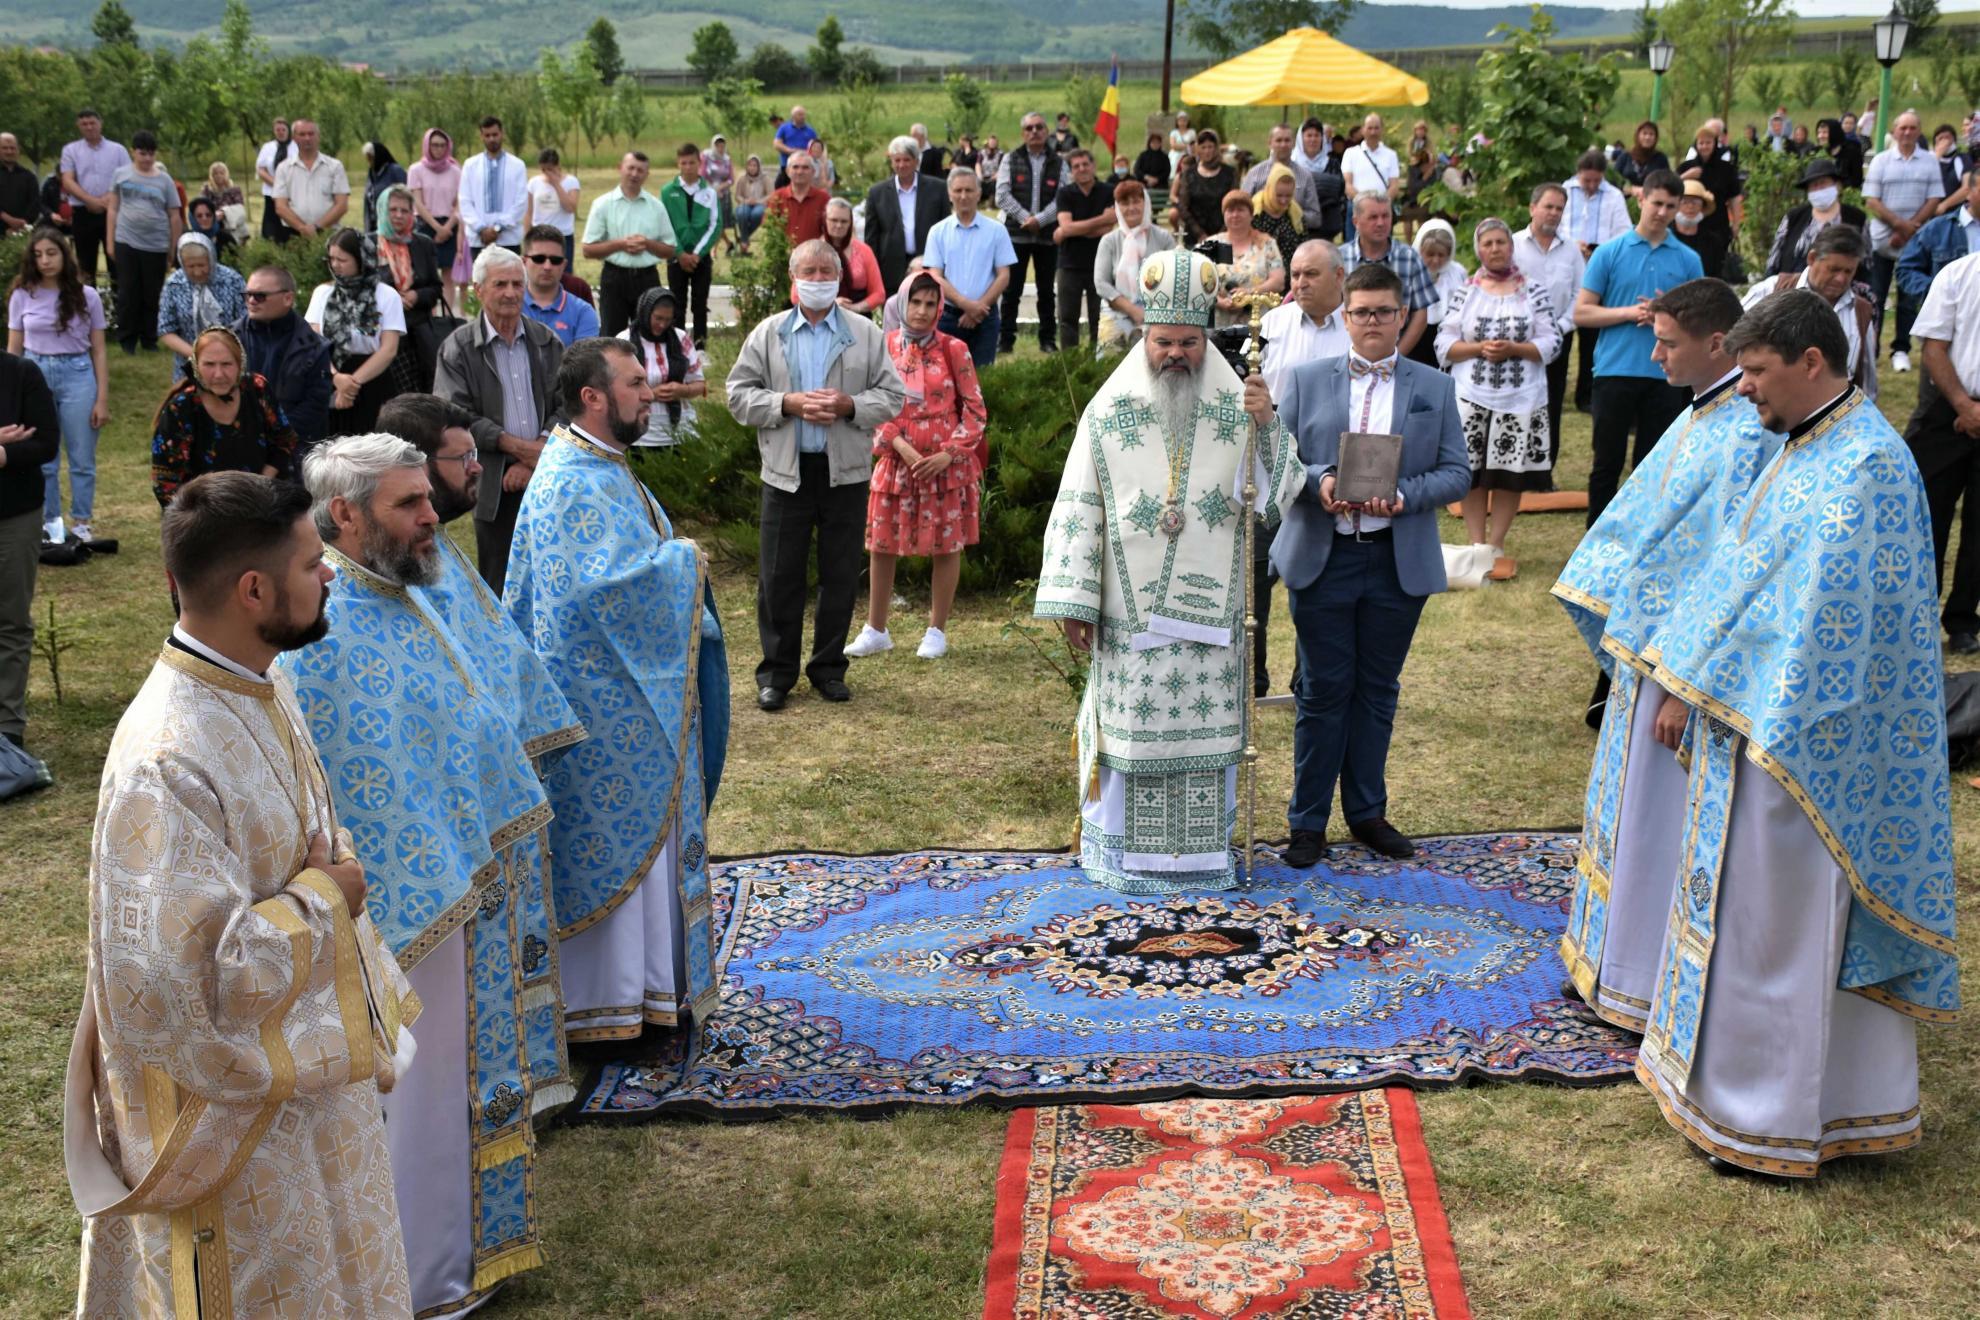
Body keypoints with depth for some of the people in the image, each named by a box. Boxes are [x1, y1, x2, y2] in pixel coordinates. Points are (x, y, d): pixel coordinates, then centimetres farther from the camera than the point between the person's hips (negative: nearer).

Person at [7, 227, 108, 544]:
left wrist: (102, 400, -1)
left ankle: (82, 523, 15)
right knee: (42, 459, 8)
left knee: (82, 458, 4)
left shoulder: (86, 296, 0)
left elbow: (98, 351, 2)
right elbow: (13, 350, 7)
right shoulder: (22, 296, 2)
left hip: (77, 375, -1)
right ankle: (49, 523, 18)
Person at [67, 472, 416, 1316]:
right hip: (236, 1112, -8)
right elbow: (185, 977, -32)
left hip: (307, 1070, 9)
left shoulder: (260, 685, -3)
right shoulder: (167, 767, -32)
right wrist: (322, 899, -20)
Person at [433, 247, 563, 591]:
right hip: (494, 484, -2)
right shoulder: (458, 348, 0)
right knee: (498, 585, 2)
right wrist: (518, 446, -13)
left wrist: (536, 458, -9)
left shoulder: (546, 342, 9)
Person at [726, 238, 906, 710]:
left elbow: (892, 396, 3)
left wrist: (850, 405, -15)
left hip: (846, 472, 0)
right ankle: (777, 671, 14)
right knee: (779, 574, 3)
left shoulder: (866, 334, 5)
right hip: (787, 471, 0)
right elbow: (739, 394, 2)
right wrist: (787, 403, -13)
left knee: (840, 574, 7)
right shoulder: (768, 333, 5)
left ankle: (829, 667, 20)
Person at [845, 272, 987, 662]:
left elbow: (974, 409, -1)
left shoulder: (953, 350, -4)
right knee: (881, 546, 6)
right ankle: (876, 630, 19)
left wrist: (949, 454, -12)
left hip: (946, 465, -2)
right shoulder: (884, 347, 1)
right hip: (897, 461, 2)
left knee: (946, 547, 5)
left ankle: (937, 631, 19)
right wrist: (899, 445, -12)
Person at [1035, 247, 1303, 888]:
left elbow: (1280, 490, -3)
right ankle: (1124, 850, 17)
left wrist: (1268, 425, -20)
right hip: (1131, 606, -1)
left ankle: (1204, 851, 19)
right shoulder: (1110, 410, -1)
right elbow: (1077, 508, -3)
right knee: (1130, 721, 4)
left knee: (1206, 724, 7)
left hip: (1208, 606, 2)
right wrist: (1072, 601, -8)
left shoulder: (1237, 406, 3)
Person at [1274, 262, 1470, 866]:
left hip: (1399, 561, 1)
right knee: (1322, 691, 3)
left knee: (1377, 690, 11)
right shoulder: (1306, 379, 5)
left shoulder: (1436, 388, 7)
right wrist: (1318, 481, -18)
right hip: (1322, 556, -1)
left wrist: (1403, 495, -15)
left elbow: (1456, 472, 2)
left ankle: (1367, 812, 24)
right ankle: (1308, 820, 13)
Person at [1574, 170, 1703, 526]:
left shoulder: (1688, 260, 8)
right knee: (1607, 463, 3)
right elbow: (1582, 313, -1)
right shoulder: (1609, 253, 2)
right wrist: (1631, 312, -13)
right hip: (1616, 371, -2)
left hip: (1665, 374, 2)